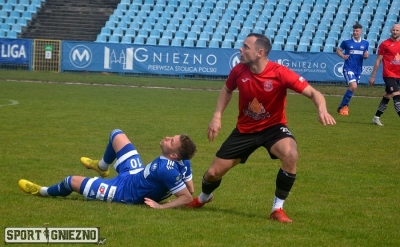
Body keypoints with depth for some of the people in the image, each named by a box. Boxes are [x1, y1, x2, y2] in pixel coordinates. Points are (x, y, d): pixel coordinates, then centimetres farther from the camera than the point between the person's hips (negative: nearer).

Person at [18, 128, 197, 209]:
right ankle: (102, 167, 50)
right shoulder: (182, 161, -19)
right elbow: (190, 189, -6)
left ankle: (42, 192, 41)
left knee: (71, 181, 6)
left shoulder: (166, 170, -42)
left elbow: (188, 198, -42)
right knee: (116, 134, 18)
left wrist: (161, 206, -34)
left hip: (125, 191, -8)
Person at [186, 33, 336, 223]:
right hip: (245, 129, 3)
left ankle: (278, 209, -18)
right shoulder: (239, 70, -14)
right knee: (214, 172, 4)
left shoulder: (280, 73, -26)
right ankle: (203, 198, 44)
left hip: (273, 127, -3)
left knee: (290, 155, -36)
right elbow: (227, 90, 10)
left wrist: (322, 110, -46)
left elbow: (313, 93, -25)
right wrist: (217, 116, -1)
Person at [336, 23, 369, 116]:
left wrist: (366, 56, -6)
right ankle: (343, 106, -8)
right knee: (353, 86, -22)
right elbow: (338, 50, 9)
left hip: (358, 70, 5)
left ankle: (343, 106, 27)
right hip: (348, 68, -5)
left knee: (352, 88, 9)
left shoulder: (365, 43, 7)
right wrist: (343, 56, -11)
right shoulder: (346, 42, -3)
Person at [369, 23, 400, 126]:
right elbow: (378, 61, -1)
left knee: (387, 97, 12)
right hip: (389, 75, -5)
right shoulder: (384, 44, -4)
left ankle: (376, 118, 23)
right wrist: (372, 76, -2)